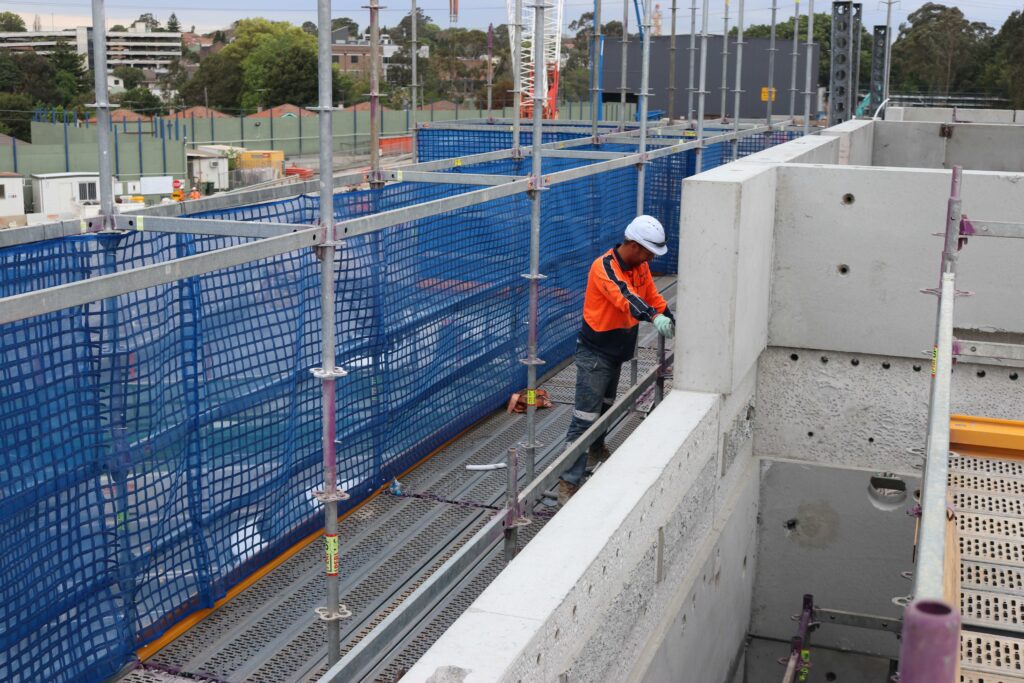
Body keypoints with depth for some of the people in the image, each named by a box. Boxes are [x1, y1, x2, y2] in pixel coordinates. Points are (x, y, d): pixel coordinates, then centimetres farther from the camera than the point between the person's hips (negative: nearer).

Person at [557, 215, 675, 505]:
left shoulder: (640, 266, 2)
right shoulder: (604, 267, -25)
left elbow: (653, 297, 11)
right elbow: (624, 296, -42)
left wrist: (672, 323, -1)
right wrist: (653, 317, -56)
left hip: (617, 352, 9)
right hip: (595, 353, -9)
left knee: (606, 405, 27)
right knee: (585, 418, -11)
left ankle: (596, 451, 50)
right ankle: (569, 482, -9)